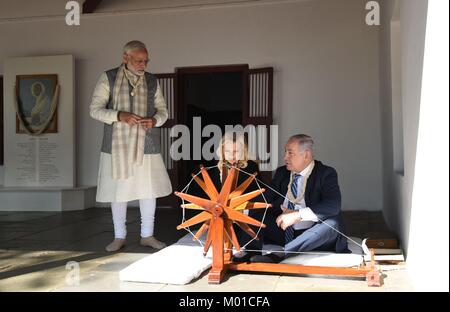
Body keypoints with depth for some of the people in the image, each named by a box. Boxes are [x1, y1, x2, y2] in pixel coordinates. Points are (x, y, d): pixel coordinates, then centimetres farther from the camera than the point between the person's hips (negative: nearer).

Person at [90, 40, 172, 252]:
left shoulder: (152, 81, 8)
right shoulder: (108, 78, 0)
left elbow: (162, 110, 12)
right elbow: (95, 110, -4)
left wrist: (154, 120, -12)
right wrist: (120, 116, -21)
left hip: (146, 146, 2)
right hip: (117, 146, -2)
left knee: (149, 190, 5)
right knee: (118, 191, 5)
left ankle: (147, 235, 21)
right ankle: (119, 237, 21)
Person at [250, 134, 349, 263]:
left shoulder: (326, 173, -4)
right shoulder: (281, 172, 12)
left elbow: (333, 205, -20)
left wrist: (298, 214, -29)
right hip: (283, 232, 4)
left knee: (332, 223, -35)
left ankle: (280, 254, -43)